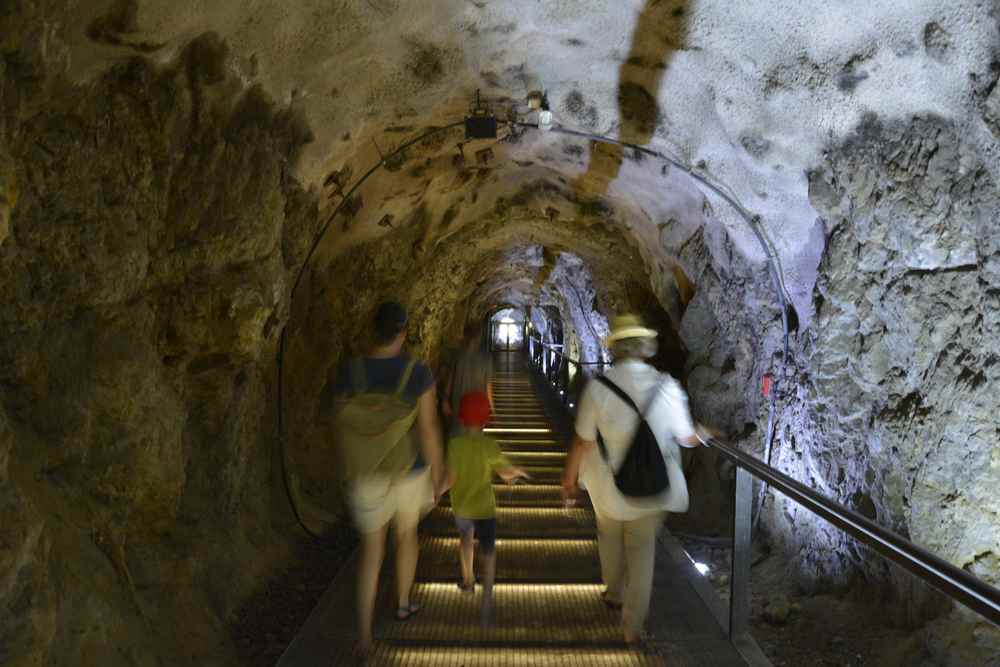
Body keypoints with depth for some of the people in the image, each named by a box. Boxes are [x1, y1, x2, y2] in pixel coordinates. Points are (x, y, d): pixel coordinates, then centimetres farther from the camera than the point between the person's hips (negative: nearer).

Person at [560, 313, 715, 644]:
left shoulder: (598, 386, -18)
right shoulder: (666, 386, -14)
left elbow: (582, 440, -12)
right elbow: (686, 437, -2)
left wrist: (569, 477, 4)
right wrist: (702, 433, 22)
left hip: (608, 485, 0)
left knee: (610, 534, 27)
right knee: (642, 550, 16)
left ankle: (614, 593, 47)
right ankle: (633, 626, 22)